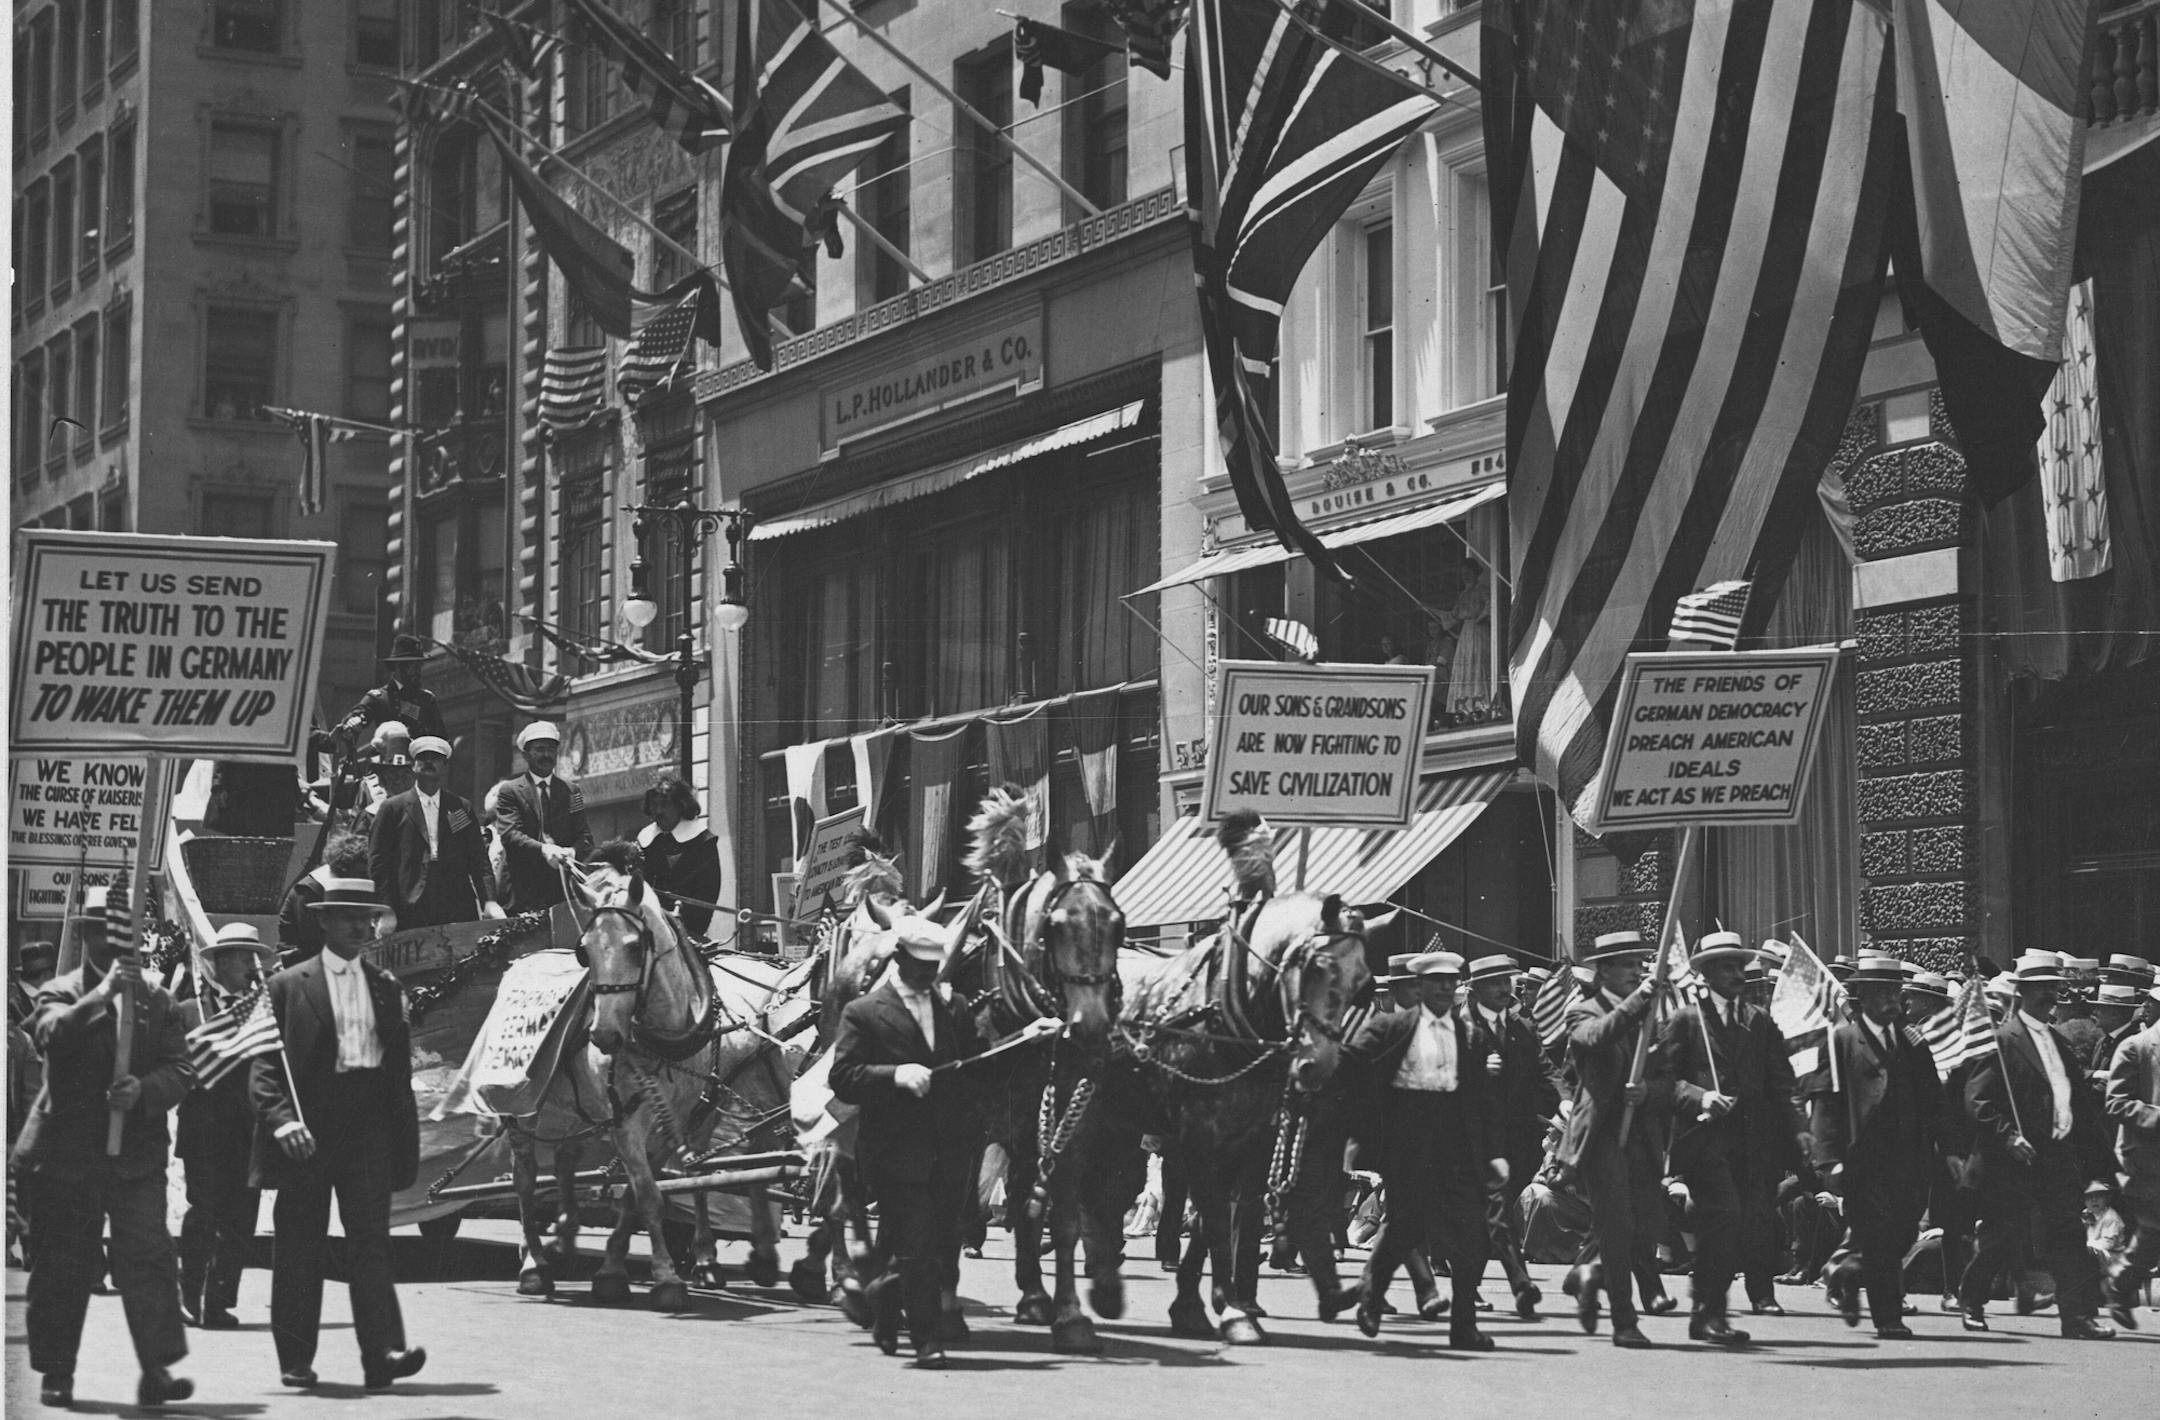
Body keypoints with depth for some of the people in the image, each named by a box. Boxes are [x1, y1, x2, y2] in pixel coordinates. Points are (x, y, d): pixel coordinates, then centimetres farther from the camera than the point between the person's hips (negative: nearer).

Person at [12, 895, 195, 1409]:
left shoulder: (157, 1000, 10)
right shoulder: (59, 994, 4)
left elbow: (181, 1068, 4)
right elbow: (51, 1033, -18)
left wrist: (143, 1090, -16)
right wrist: (102, 993, -28)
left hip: (136, 1154, 1)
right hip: (65, 1153, -1)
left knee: (148, 1258, -10)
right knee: (61, 1268, 4)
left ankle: (157, 1370, -12)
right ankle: (56, 1373, 14)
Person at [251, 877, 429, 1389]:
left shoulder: (385, 987, 15)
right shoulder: (288, 985, 4)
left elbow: (400, 1065, 16)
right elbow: (265, 1063, -3)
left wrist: (404, 1133, 10)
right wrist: (282, 1118, -18)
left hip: (368, 1123, 2)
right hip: (308, 1128, -2)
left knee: (371, 1240, -8)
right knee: (300, 1247, 4)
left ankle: (382, 1354, -17)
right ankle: (295, 1360, 12)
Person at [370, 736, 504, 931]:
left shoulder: (462, 808, 15)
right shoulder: (394, 808, 9)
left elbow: (478, 860, 10)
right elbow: (378, 862, 6)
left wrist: (489, 901, -6)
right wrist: (386, 912, -5)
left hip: (458, 912, 2)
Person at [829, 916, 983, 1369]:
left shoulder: (955, 1013, 16)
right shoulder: (863, 1013, 0)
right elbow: (843, 1078, -8)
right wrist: (895, 1075, -22)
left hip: (950, 1152, 5)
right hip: (897, 1152, -5)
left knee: (944, 1245, 9)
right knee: (917, 1247, -9)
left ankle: (887, 1294, 35)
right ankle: (926, 1337, 0)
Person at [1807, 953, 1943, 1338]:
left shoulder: (1912, 1043, 17)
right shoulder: (1841, 1040, 2)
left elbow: (1933, 1102, 18)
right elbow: (1823, 1101, -5)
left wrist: (1928, 1155, 6)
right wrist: (1831, 1159, -14)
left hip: (1907, 1161, 5)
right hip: (1862, 1158, -5)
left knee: (1904, 1233, 2)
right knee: (1878, 1237, -7)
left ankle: (1849, 1275, 26)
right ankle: (1888, 1318, 1)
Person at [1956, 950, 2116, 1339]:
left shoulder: (2057, 1041, 17)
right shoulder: (2004, 1039, -8)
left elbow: (2077, 1098, 21)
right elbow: (1977, 1098, -14)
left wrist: (2085, 1140, 8)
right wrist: (2009, 1137, -20)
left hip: (2060, 1156, 6)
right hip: (2017, 1160, -6)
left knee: (2069, 1237, -2)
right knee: (2000, 1236, 4)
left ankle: (2078, 1315, -5)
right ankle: (1971, 1300, 23)